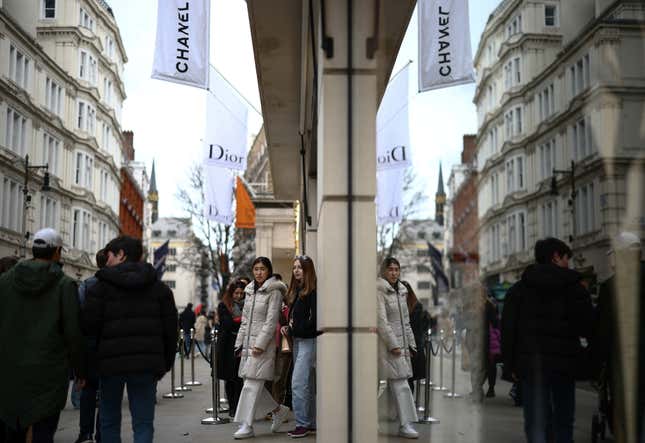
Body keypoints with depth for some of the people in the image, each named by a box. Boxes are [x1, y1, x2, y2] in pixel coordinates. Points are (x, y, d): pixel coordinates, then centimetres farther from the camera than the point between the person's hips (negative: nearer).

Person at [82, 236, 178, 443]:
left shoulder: (103, 285, -2)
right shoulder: (159, 287, 9)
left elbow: (89, 325, -8)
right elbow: (170, 329, 8)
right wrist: (165, 364, 13)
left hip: (110, 361, -2)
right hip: (147, 363, 2)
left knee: (109, 421, 14)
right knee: (143, 423, 3)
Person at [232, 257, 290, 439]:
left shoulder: (274, 292, -6)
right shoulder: (250, 291, 16)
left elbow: (271, 321, -12)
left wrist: (260, 344, -18)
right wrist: (240, 342, 14)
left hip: (263, 344, -7)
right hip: (249, 343, 7)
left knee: (252, 385, -8)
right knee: (254, 385, 8)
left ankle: (246, 426, -3)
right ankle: (278, 410, 26)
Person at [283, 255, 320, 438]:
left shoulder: (313, 291, -13)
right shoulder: (296, 291, 14)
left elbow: (316, 318, -20)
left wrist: (297, 328, -10)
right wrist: (288, 327, 2)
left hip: (309, 341, -9)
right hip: (297, 340, 9)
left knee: (298, 383, -13)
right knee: (308, 384, 13)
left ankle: (302, 424, -6)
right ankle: (312, 423, 20)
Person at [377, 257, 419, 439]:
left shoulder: (401, 291, 17)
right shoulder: (379, 290, -8)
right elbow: (381, 320, -14)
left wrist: (410, 344, 17)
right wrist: (393, 344, -17)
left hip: (401, 344, 7)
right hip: (388, 344, -7)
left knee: (395, 385, 9)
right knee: (400, 384, -10)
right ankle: (405, 424, -7)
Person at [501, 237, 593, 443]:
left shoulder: (518, 289, 4)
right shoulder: (575, 287, 1)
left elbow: (508, 330, 1)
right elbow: (587, 328, -3)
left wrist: (511, 364, 4)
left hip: (531, 364, 0)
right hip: (565, 363, 0)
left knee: (536, 423, -1)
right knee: (563, 422, 14)